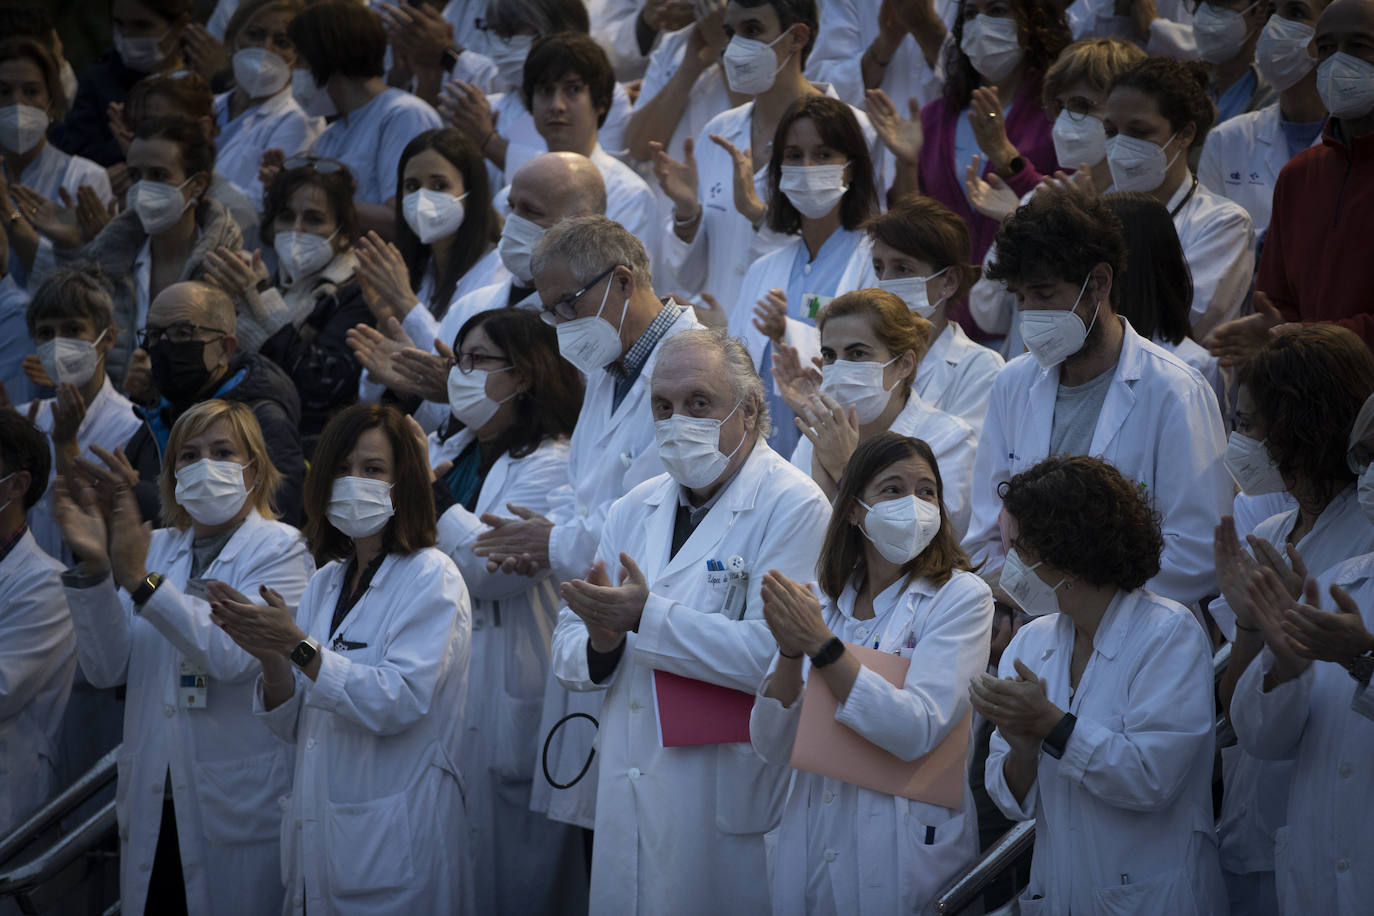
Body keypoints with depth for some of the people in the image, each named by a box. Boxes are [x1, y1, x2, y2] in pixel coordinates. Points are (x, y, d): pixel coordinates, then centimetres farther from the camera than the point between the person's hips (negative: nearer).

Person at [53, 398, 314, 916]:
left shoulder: (281, 549, -4)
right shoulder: (157, 548, 11)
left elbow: (234, 655, -21)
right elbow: (108, 668, 1)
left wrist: (141, 580, -27)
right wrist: (93, 569, -13)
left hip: (240, 808, -4)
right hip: (154, 804, 4)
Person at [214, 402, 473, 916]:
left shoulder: (431, 579, -7)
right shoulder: (327, 582, 13)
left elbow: (401, 701, -20)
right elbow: (294, 726, 11)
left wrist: (299, 647, -23)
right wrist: (270, 658, -9)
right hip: (317, 835, 6)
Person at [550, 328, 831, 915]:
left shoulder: (793, 507, -8)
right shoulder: (634, 510, 13)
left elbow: (771, 654, -21)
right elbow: (568, 655, 12)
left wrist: (645, 618, -19)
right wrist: (600, 643, -11)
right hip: (627, 804, 6)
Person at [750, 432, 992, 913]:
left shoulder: (960, 597, -5)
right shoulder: (824, 606, 8)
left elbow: (917, 730, -18)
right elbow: (772, 744, 2)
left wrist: (822, 646, -20)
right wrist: (790, 653, -14)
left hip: (905, 854, -4)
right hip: (812, 851, 4)